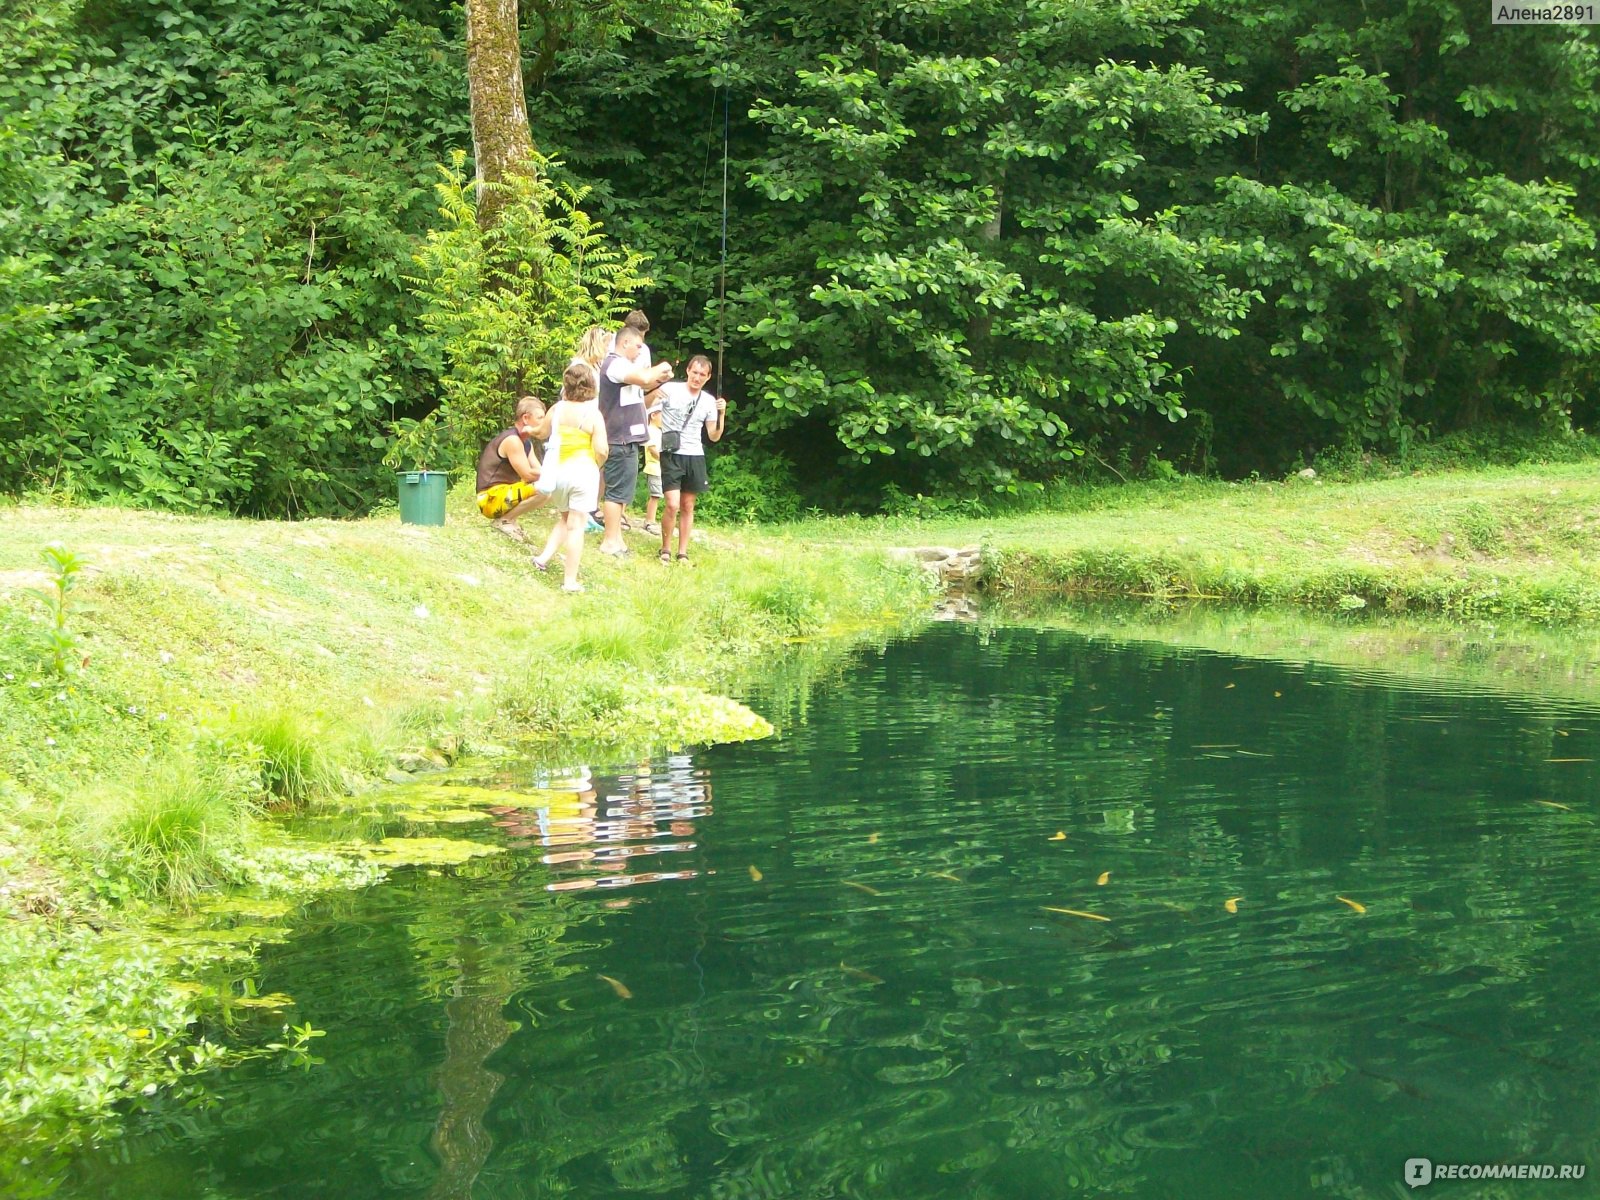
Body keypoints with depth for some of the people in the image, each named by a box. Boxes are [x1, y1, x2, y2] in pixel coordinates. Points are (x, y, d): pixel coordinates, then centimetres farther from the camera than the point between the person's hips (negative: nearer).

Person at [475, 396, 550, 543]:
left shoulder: (527, 443, 16)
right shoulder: (512, 440, -16)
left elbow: (538, 471, 9)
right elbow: (528, 475, -19)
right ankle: (503, 521, -12)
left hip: (505, 495, 10)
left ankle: (509, 519, 9)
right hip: (491, 498, -10)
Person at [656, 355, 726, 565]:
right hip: (671, 455, -4)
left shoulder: (709, 401, 7)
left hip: (695, 456, 4)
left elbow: (714, 436, 10)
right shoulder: (670, 390, -4)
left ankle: (683, 553, 15)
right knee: (673, 505, -13)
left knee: (687, 506, 7)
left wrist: (722, 414, -5)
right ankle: (665, 550, 4)